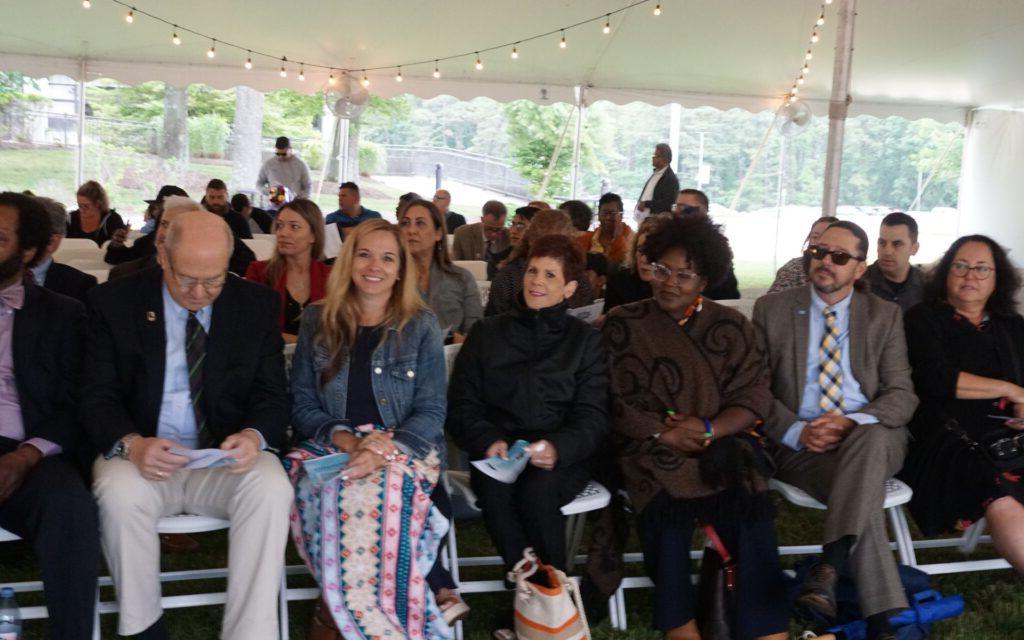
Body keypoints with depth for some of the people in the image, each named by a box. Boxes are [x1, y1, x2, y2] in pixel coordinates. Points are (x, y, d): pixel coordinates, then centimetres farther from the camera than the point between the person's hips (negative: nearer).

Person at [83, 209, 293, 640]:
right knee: (120, 494, -33)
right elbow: (97, 396, -2)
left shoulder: (258, 305, 2)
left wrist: (254, 436, -21)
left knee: (272, 489, -30)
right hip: (142, 456, 0)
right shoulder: (114, 302, 0)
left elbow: (272, 395, 3)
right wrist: (131, 444, -24)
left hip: (227, 458, 1)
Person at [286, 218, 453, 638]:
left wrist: (385, 451, -18)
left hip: (406, 450, -1)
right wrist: (346, 440, -13)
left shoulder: (421, 325, 5)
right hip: (330, 447, 1)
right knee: (337, 494, -34)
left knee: (372, 494, -36)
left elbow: (431, 412, 1)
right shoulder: (317, 321, 9)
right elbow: (302, 406, 7)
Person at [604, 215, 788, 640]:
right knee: (666, 501, -31)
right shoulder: (621, 324, 9)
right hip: (651, 449, -1)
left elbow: (754, 400, 5)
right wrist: (663, 432, -12)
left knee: (750, 508, -27)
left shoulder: (731, 327, 13)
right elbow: (612, 401, 2)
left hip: (723, 444, 1)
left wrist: (707, 429, -13)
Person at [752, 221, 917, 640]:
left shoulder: (884, 315, 11)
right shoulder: (772, 310, 7)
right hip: (800, 444, -1)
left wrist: (850, 423, -17)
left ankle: (830, 566, -46)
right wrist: (797, 432, -16)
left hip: (871, 437, 1)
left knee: (870, 438, -37)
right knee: (860, 492, -32)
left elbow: (902, 396, 4)